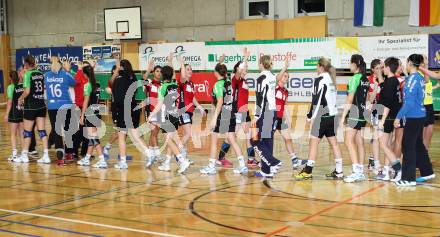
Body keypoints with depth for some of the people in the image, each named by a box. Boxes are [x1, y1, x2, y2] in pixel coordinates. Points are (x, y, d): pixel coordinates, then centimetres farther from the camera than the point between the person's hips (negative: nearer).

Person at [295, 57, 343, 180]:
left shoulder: (320, 79, -9)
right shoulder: (332, 79, 17)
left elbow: (316, 98, -15)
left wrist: (310, 116, -12)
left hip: (322, 116, -9)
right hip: (332, 115, 9)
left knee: (313, 142, -6)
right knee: (333, 143, 9)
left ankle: (308, 171, -7)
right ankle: (338, 171, 10)